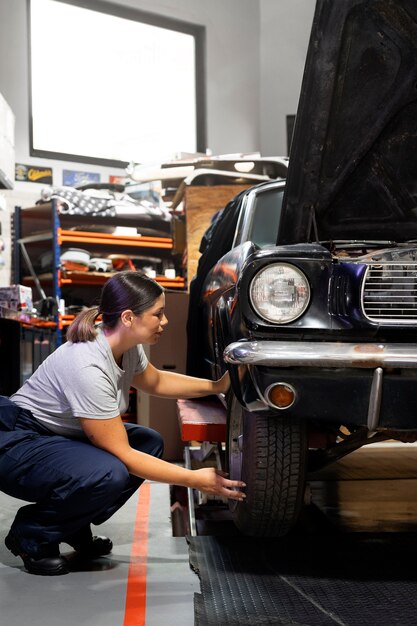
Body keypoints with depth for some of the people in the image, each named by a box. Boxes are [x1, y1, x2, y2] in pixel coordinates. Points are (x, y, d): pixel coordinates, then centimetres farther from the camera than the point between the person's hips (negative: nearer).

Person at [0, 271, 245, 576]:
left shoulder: (127, 346, -6)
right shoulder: (87, 367, -31)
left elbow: (155, 381, 18)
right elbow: (121, 454, -27)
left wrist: (216, 386, 6)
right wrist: (195, 479, -24)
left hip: (61, 437, 10)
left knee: (150, 442, 3)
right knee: (108, 473, -32)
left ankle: (74, 528, 10)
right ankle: (30, 533, -6)